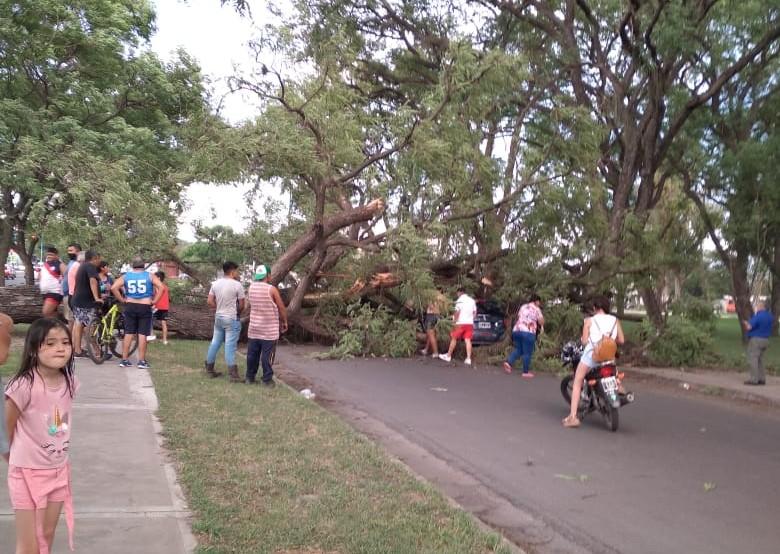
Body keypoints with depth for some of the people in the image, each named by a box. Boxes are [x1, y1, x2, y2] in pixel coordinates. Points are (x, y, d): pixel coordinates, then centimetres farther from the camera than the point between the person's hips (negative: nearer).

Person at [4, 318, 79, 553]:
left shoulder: (70, 382, -6)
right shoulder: (24, 385, -24)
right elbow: (6, 430, -13)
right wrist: (15, 461, 1)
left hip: (58, 470, 5)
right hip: (27, 473, -5)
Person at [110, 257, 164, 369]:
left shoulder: (126, 276, 5)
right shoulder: (150, 276, 0)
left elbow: (113, 288, -6)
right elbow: (161, 287, -12)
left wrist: (122, 299, 1)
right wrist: (154, 301, -6)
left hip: (130, 307, 2)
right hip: (145, 307, -2)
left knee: (128, 334, 9)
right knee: (142, 334, 0)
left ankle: (124, 360, 13)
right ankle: (142, 361, 2)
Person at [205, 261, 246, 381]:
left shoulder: (215, 283, 4)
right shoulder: (237, 285, -14)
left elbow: (210, 301, 5)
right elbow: (241, 305, -9)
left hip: (218, 317, 6)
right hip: (232, 319, -6)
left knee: (215, 343, 15)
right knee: (230, 346, -5)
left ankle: (209, 369, 24)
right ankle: (233, 374, -2)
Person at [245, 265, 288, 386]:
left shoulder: (251, 287, 0)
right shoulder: (272, 289, -15)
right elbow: (282, 308, -9)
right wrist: (284, 322, 4)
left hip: (254, 327, 5)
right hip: (269, 329, -5)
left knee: (252, 353, 13)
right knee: (267, 355, 0)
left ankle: (250, 377, 20)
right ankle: (267, 379, 5)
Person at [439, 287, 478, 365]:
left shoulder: (460, 300, -7)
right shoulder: (472, 300, 12)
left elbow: (457, 312, -14)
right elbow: (474, 312, 14)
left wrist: (454, 319, -4)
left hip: (461, 323, -5)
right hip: (470, 323, 5)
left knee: (454, 339, 7)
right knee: (468, 340, 1)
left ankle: (448, 356, 14)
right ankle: (468, 359, -7)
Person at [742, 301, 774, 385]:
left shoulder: (758, 316, -17)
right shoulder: (770, 315, 8)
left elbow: (749, 327, -21)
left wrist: (745, 323, 3)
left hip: (756, 339, -8)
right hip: (765, 340, 8)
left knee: (753, 359, -5)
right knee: (760, 360, 16)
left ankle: (754, 379, -8)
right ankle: (762, 379, 14)